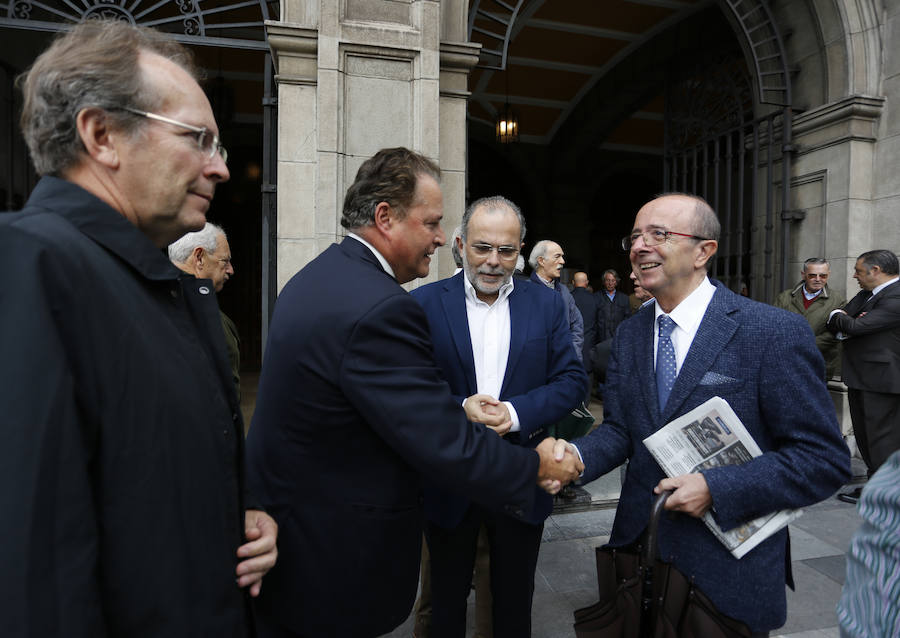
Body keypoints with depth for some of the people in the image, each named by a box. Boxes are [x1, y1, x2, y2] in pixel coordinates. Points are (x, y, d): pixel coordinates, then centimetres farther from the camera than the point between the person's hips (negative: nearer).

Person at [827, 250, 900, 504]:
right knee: (865, 436, 17)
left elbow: (858, 326, -24)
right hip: (861, 378, 10)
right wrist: (843, 322, -12)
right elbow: (834, 326, 11)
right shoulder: (866, 295, 13)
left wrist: (838, 317, -4)